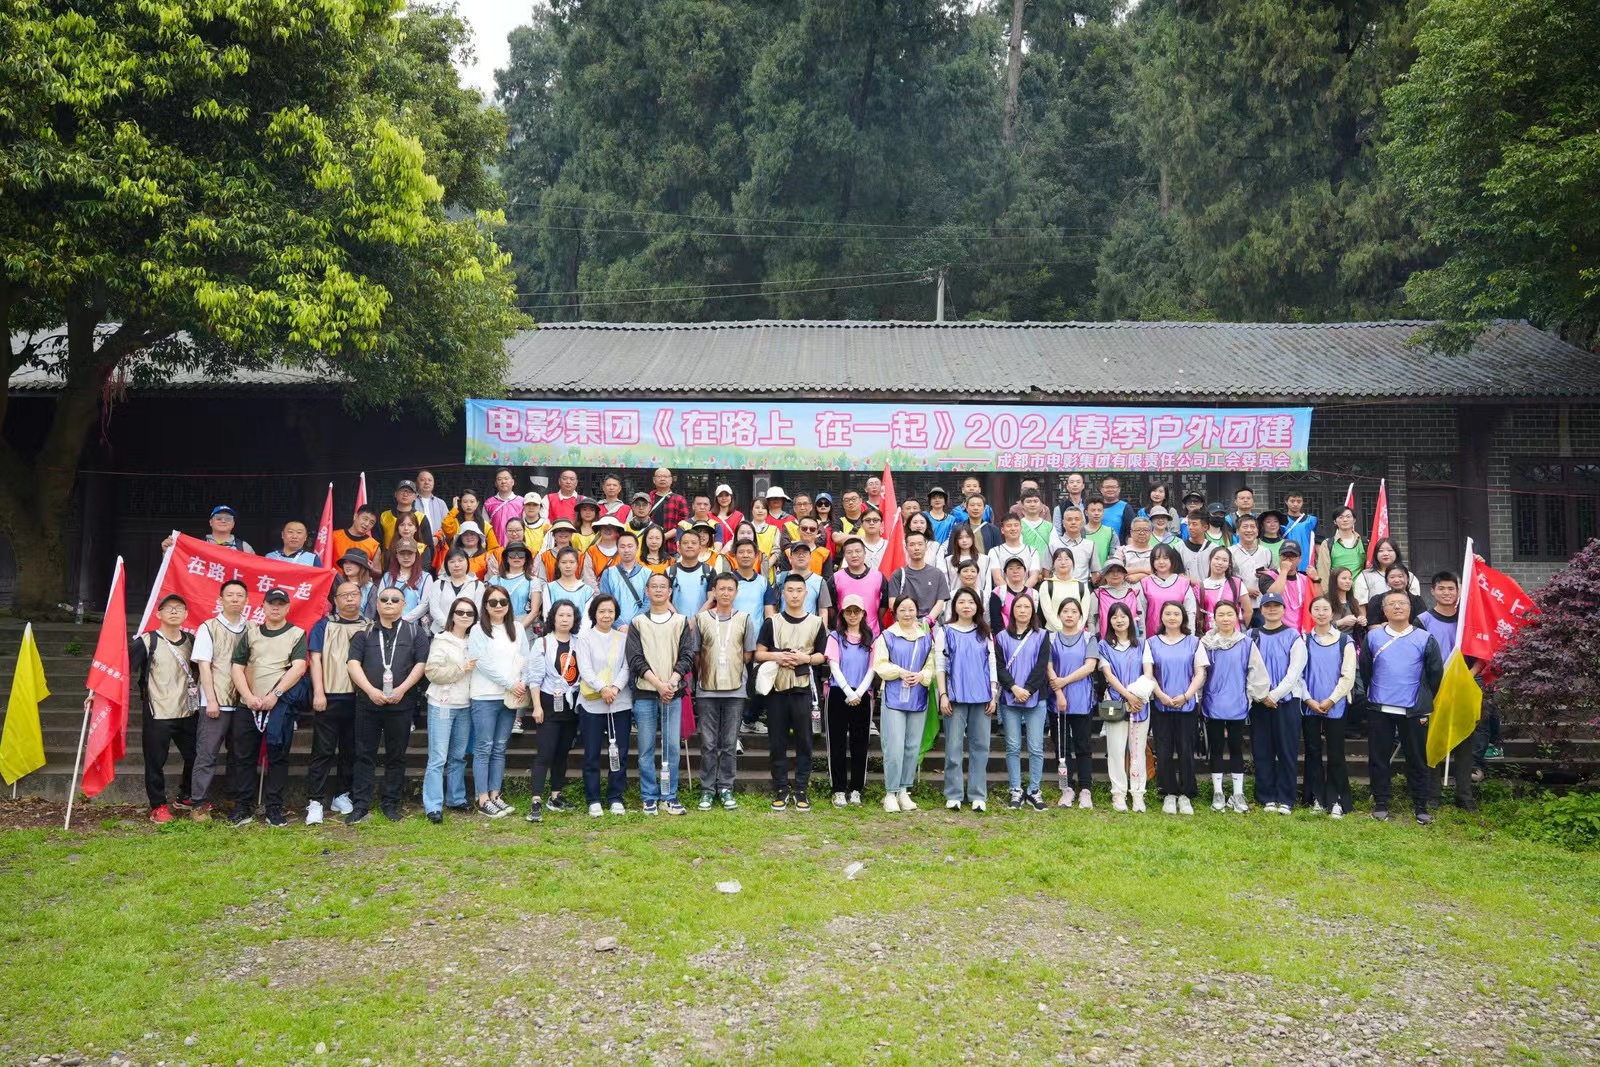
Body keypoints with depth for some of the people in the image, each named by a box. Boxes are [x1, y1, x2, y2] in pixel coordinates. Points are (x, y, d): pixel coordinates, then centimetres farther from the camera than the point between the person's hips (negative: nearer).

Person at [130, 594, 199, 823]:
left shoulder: (191, 641, 9)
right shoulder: (146, 642, -6)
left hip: (187, 711, 5)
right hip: (157, 713, -5)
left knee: (195, 756, 10)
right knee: (156, 762, 1)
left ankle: (185, 798, 30)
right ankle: (158, 806, 14)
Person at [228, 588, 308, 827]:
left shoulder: (297, 634, 5)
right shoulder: (250, 633, 13)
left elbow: (298, 668, -8)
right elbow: (237, 668, 7)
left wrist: (275, 695, -16)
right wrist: (248, 696, -7)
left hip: (280, 706, -2)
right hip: (248, 705, 3)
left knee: (278, 757, 1)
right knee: (242, 756, 4)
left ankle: (274, 809, 8)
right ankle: (242, 807, 13)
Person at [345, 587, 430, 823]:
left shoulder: (415, 632, 7)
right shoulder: (364, 632, 9)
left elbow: (421, 664, 0)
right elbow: (354, 664, 0)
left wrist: (402, 689, -12)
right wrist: (371, 690, -13)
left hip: (401, 704, 0)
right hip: (367, 702, 1)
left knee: (396, 755, 6)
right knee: (365, 754, 4)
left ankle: (390, 803, 15)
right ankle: (360, 804, 9)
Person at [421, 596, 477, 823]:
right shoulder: (441, 641, -6)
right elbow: (432, 672, -13)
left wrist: (474, 669, 0)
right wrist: (461, 670, -17)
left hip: (465, 706, 6)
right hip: (442, 705, -5)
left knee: (459, 757, 13)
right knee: (438, 758, -6)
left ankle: (456, 799, 24)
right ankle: (433, 807, -4)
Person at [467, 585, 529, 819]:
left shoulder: (517, 630, 11)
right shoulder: (478, 631, -3)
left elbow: (525, 660, 9)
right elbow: (483, 663, -11)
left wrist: (523, 685, -7)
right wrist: (510, 683, -13)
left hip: (511, 697, 4)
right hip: (485, 697, -4)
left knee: (500, 748, 9)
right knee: (484, 748, -2)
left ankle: (495, 795, 15)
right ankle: (483, 800, 1)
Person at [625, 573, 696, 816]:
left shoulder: (681, 622, 9)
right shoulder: (637, 623, 7)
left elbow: (687, 656, 2)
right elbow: (635, 659, -1)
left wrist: (672, 681, -13)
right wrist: (658, 683, -13)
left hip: (673, 693, 0)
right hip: (644, 694, 0)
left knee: (672, 747, 1)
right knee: (646, 748, 2)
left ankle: (670, 796, 10)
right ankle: (649, 797, 10)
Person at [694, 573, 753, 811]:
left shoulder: (745, 620, 4)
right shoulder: (701, 618, 4)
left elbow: (747, 655, 7)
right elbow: (696, 654, 9)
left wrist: (733, 672, 3)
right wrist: (702, 677, 9)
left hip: (735, 690, 0)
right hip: (707, 691, 0)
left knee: (729, 744, 5)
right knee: (708, 744, 4)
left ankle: (725, 789, 14)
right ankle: (707, 789, 12)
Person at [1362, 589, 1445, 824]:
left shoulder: (1425, 639, 0)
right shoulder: (1373, 637, 3)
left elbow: (1435, 674, 6)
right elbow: (1364, 671, 11)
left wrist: (1424, 702, 8)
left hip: (1413, 711, -1)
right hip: (1379, 710, 1)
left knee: (1417, 759, 5)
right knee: (1378, 758, 5)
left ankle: (1421, 807, 15)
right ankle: (1380, 804, 15)